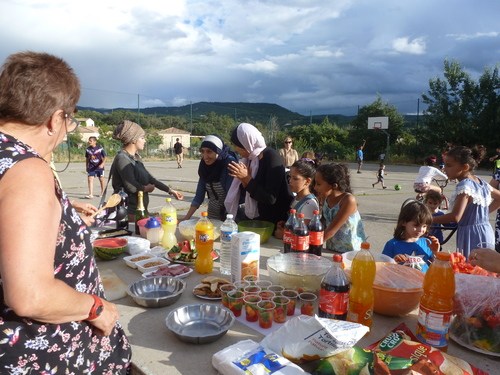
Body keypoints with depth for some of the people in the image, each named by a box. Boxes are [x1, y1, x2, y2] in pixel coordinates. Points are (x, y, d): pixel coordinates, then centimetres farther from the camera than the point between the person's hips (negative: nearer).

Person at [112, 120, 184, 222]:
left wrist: (170, 190, 17)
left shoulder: (135, 158, 13)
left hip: (140, 210, 9)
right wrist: (146, 188, -4)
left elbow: (149, 178, 17)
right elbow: (131, 186, -24)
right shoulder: (122, 159, -15)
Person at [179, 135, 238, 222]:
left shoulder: (229, 163, -19)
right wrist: (186, 218, -3)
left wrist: (229, 220, -24)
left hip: (229, 213, -5)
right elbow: (199, 195, 1)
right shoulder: (204, 166, -3)